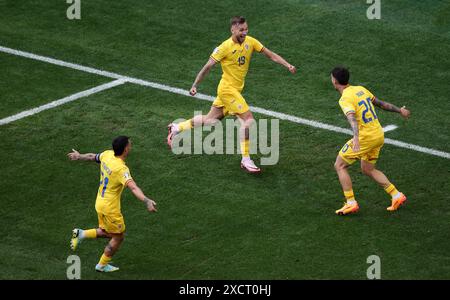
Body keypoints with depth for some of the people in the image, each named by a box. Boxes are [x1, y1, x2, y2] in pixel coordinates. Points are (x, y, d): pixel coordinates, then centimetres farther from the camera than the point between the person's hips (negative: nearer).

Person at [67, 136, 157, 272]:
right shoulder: (121, 169, -31)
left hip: (100, 203, 8)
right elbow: (133, 187, -46)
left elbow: (92, 156, 14)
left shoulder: (107, 154, -7)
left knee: (106, 233, 27)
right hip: (110, 208, -8)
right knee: (118, 238, 13)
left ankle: (81, 234, 18)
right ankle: (102, 265, 25)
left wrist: (79, 156, 35)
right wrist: (146, 201, -59)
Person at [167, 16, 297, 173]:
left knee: (211, 120, 18)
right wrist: (195, 86, -10)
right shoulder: (225, 47, -19)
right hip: (227, 89, -7)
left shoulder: (250, 42, -3)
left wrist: (288, 65, -11)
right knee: (248, 119, -17)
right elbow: (207, 67, -12)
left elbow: (271, 55, 1)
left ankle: (177, 128, 36)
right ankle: (246, 160, -10)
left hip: (235, 89, 7)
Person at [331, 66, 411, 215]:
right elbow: (381, 103, 18)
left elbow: (352, 118, -34)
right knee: (368, 169, 23)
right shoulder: (360, 89, 8)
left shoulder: (345, 99, -16)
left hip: (365, 138, -8)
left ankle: (351, 203, -1)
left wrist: (356, 138, -49)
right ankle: (396, 196, 17)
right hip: (379, 135, 8)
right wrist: (399, 110, 32)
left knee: (340, 165, 5)